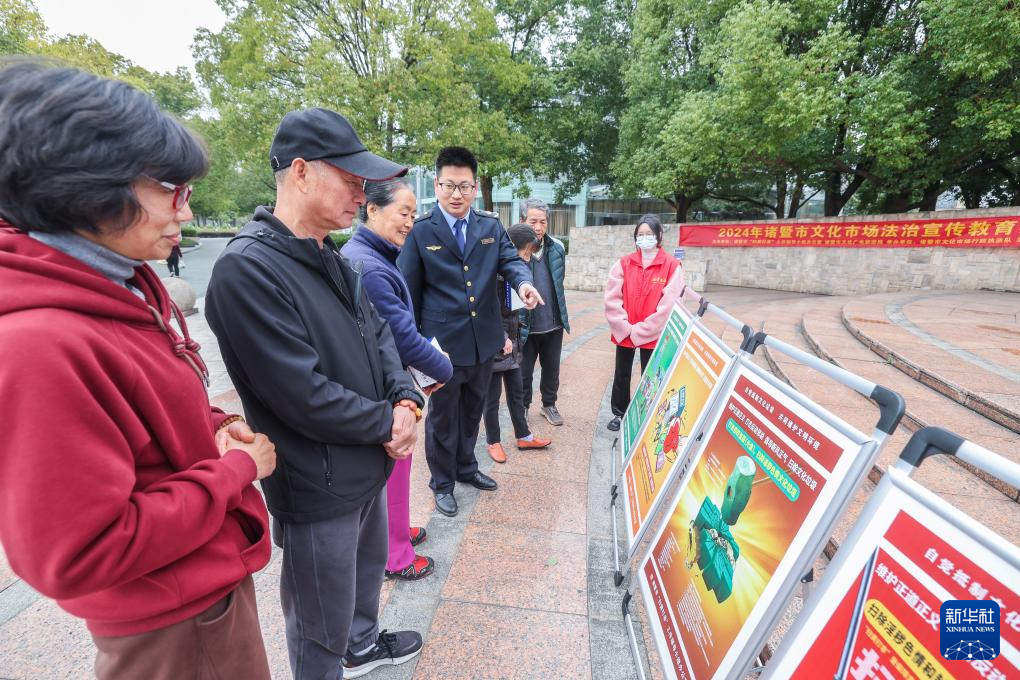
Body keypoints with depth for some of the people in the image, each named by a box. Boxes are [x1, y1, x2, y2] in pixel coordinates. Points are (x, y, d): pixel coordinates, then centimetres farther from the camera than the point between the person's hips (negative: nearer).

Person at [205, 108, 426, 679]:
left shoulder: (333, 260, 4)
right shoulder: (247, 269, -24)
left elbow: (378, 332, 7)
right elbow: (305, 397, -27)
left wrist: (407, 401, -10)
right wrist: (388, 423, -14)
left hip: (369, 465, 9)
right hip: (317, 487, -9)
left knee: (368, 565, 31)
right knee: (321, 627, 15)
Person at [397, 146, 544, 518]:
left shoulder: (491, 226, 5)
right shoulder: (420, 230, -7)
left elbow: (510, 259, -4)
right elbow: (410, 290, -5)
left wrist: (524, 282, -29)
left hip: (484, 339, 4)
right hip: (442, 341, -4)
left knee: (472, 410, 21)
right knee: (442, 415, 12)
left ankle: (466, 467, 44)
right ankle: (442, 482, 32)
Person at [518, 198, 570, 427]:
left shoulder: (557, 248, -1)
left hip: (553, 324, 4)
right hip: (525, 327, -4)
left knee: (552, 369, 19)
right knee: (524, 371, 13)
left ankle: (549, 404, 40)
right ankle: (522, 408, 35)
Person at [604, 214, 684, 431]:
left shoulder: (672, 266, -8)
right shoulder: (624, 263, 0)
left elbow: (668, 305, -13)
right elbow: (612, 299, -5)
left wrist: (640, 330, -14)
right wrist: (625, 327, -13)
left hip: (653, 335, -2)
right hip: (623, 333, 2)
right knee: (622, 375, 14)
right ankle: (619, 414, 32)